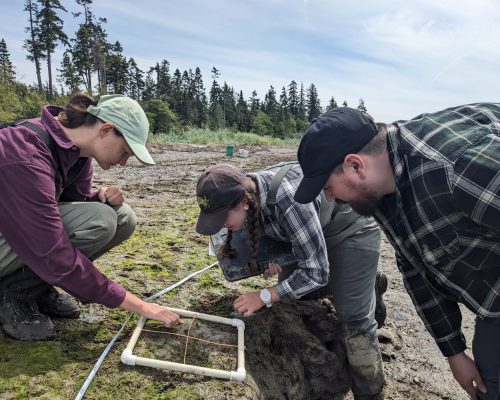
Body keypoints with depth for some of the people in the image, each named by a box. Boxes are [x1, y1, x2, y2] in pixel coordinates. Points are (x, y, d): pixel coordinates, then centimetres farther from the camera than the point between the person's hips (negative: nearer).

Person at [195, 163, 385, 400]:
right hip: (307, 230, 8)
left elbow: (315, 272, -32)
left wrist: (264, 297, -28)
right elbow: (255, 236, 6)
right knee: (290, 292, 12)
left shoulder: (290, 201, -40)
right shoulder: (244, 195, -16)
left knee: (354, 316, -11)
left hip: (352, 229, -7)